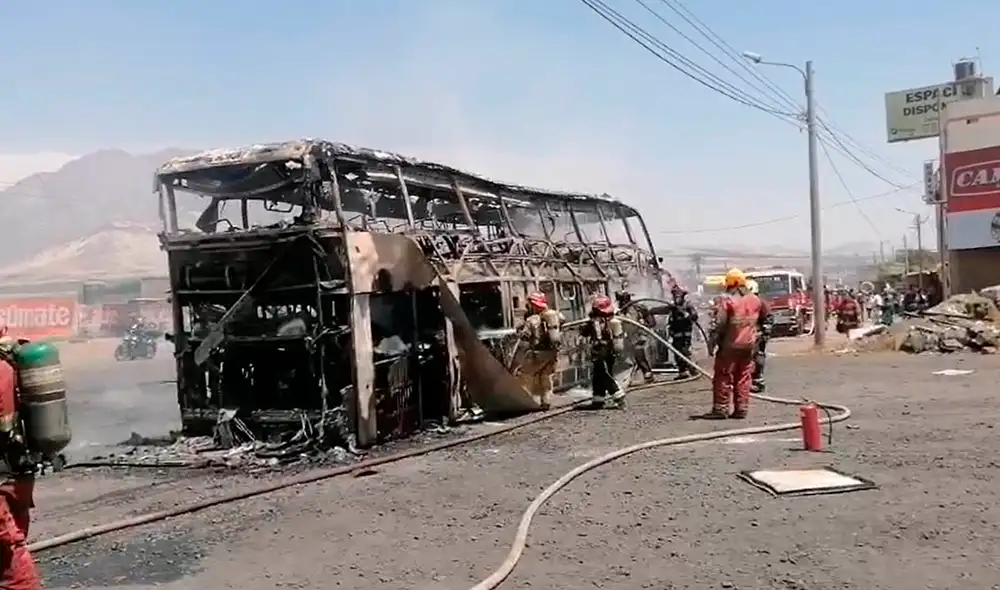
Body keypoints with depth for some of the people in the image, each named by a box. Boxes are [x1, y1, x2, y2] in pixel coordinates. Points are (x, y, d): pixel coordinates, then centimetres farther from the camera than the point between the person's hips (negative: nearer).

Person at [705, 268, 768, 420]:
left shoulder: (726, 300, -13)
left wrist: (712, 343, -10)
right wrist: (757, 334, 33)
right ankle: (741, 409, 12)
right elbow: (766, 317, 23)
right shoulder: (755, 299, 7)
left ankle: (720, 409, 3)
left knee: (723, 377, 2)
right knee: (743, 378, 11)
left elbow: (718, 324, -16)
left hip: (730, 346, -6)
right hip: (749, 345, 6)